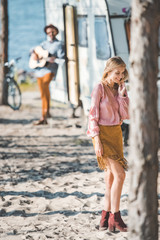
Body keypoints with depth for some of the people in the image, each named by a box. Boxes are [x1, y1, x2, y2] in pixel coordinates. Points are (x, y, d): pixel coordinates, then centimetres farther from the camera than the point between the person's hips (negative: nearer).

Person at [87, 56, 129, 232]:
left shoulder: (118, 89, 8)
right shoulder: (99, 89, -11)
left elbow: (125, 114, 1)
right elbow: (93, 116, -11)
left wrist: (122, 93, -8)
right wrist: (97, 141, -16)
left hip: (116, 133, 7)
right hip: (103, 134, -7)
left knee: (111, 176, 9)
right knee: (119, 174, -14)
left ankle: (106, 218, 15)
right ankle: (115, 218, -10)